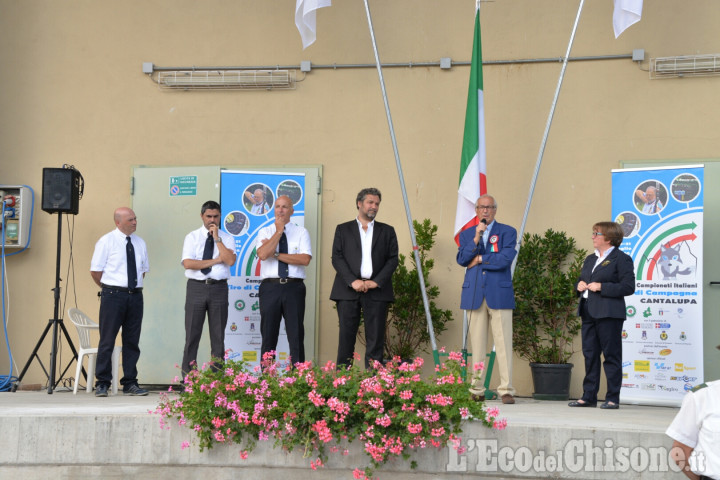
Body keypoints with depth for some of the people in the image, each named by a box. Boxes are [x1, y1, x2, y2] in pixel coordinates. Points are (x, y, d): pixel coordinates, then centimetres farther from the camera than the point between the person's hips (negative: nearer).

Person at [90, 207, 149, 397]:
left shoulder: (140, 243, 12)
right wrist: (109, 288, 1)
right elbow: (95, 271, -2)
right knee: (107, 340, -3)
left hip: (135, 296, 5)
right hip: (113, 295, -5)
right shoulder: (106, 241, -3)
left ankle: (130, 383, 13)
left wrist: (135, 286, 12)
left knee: (132, 340, 7)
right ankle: (102, 384, 3)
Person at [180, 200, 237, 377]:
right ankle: (188, 375, 4)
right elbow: (188, 263, -8)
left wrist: (217, 238, -8)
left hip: (219, 288, 1)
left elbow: (230, 260, -10)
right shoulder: (192, 237, 6)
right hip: (196, 287, -1)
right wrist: (215, 261, -8)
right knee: (192, 333, 0)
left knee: (218, 334, 4)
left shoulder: (226, 238, 8)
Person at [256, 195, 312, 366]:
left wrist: (276, 254, -8)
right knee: (268, 334, 4)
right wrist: (279, 231, -7)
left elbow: (305, 259, -8)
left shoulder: (301, 232, 8)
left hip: (294, 288, 0)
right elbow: (263, 254, -11)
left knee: (296, 335, 1)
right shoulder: (265, 232, 9)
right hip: (270, 286, 0)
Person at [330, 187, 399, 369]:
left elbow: (393, 259, 7)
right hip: (348, 290, -1)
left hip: (377, 290, 1)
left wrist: (376, 282, -7)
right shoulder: (343, 230, 13)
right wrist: (352, 281, -11)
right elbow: (337, 258, 3)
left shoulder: (387, 231, 16)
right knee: (346, 336, -2)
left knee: (376, 338, -2)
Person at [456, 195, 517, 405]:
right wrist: (476, 238, -10)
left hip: (499, 294, -3)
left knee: (503, 344, -6)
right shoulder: (467, 234, 16)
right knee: (477, 345, 4)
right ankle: (477, 390, 8)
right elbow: (461, 259, 0)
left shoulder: (507, 232, 6)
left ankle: (506, 390, -3)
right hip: (474, 295, 3)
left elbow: (506, 258, -9)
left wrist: (480, 259, -3)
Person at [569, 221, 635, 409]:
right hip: (588, 314, 8)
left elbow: (628, 287, -12)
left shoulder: (621, 259, -4)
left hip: (608, 315, -8)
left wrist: (601, 287, -16)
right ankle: (589, 396, 15)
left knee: (611, 356, -2)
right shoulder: (590, 259, 20)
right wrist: (579, 285, 5)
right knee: (590, 355, 9)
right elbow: (580, 280, 29)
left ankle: (613, 398, 3)